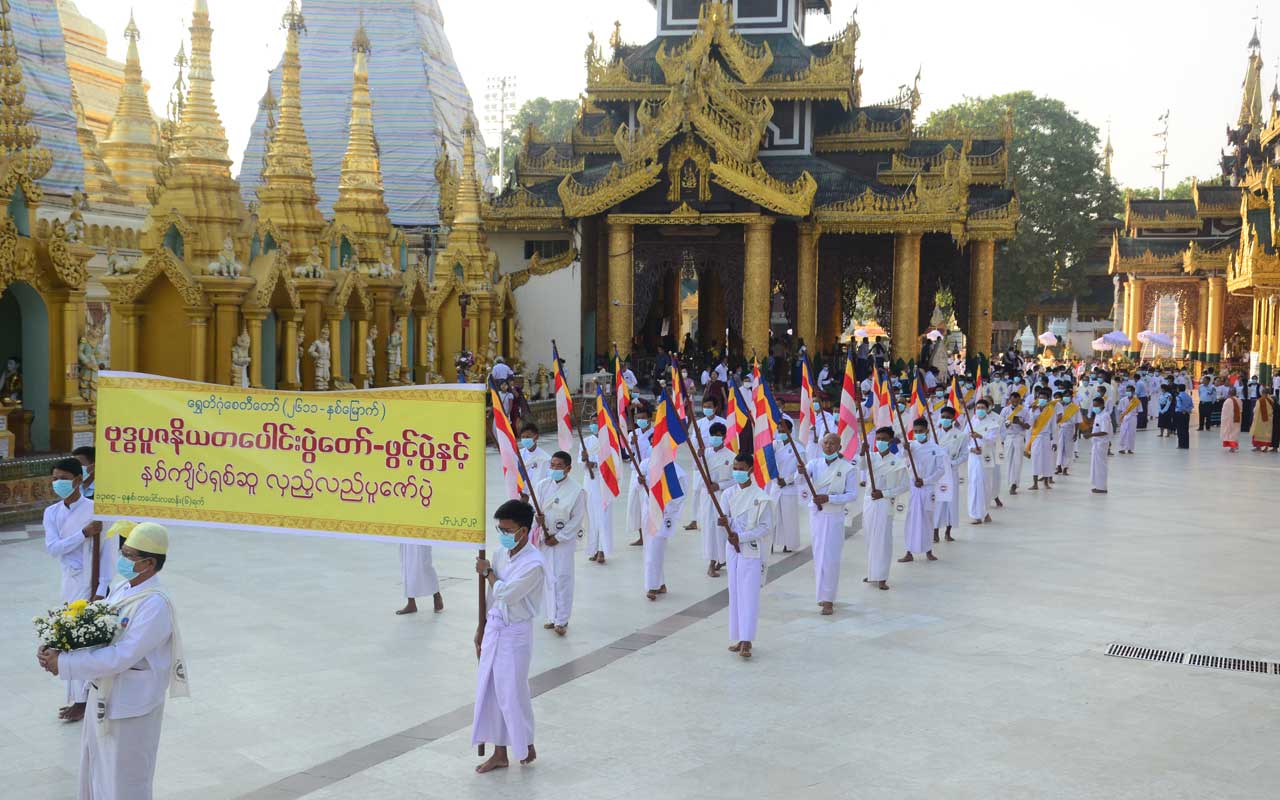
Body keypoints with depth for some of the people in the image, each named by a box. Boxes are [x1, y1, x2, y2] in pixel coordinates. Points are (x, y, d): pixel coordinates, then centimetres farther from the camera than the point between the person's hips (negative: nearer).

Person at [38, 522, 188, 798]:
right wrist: (54, 651, -12)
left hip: (130, 707, -8)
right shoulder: (121, 589, 4)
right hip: (102, 699, 8)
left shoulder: (155, 605, -24)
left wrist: (64, 664, -23)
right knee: (96, 773, 24)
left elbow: (121, 657, -28)